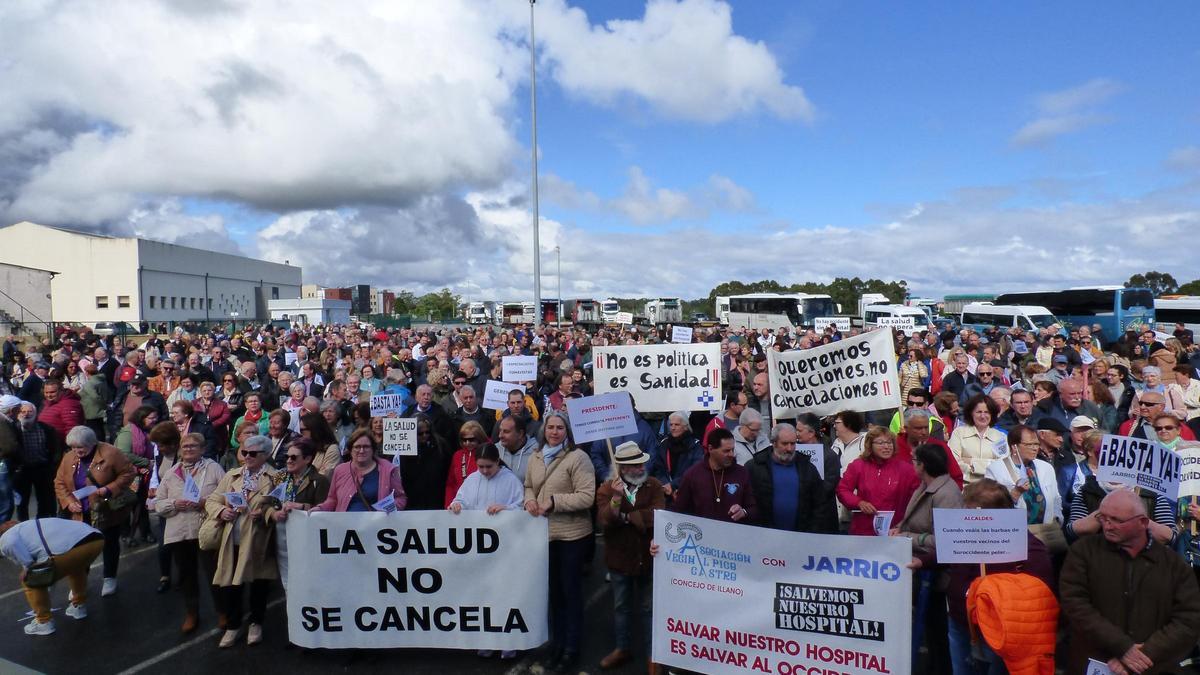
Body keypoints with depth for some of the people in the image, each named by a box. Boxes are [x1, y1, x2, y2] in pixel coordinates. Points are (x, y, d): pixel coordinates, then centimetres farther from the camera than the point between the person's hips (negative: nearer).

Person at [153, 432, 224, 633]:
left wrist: (206, 503, -19)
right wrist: (174, 504, -10)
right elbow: (157, 503, 9)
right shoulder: (170, 473, 11)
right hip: (179, 533, 3)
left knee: (214, 572, 3)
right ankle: (191, 613, 32)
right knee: (186, 575, 14)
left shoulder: (214, 468, 0)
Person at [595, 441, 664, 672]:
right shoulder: (606, 488, -7)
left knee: (648, 607, 14)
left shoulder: (654, 486, -7)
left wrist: (624, 517, -18)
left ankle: (653, 652, 29)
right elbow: (604, 522, -20)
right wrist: (616, 499, -36)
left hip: (648, 557, -1)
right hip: (620, 558, 1)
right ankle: (623, 648, 36)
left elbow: (657, 516, -22)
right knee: (621, 606, 17)